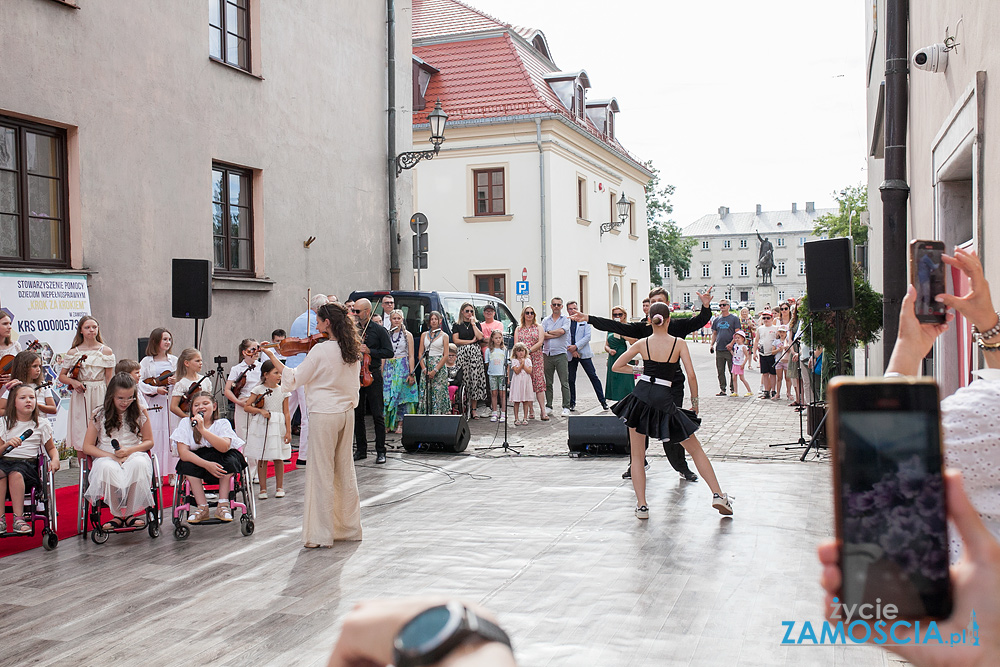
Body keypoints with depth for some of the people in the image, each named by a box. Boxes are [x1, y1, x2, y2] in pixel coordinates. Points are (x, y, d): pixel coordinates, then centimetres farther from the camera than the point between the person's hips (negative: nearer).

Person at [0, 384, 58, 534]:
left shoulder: (42, 424, 12)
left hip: (28, 463, -1)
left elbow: (51, 448, 18)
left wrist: (55, 460, -4)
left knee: (16, 474, -35)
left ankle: (19, 519, -33)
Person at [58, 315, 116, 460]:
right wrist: (72, 382, -7)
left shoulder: (106, 351, 3)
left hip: (100, 396, -1)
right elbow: (62, 376, 14)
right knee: (80, 439, 2)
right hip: (80, 397, 1)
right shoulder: (73, 353, 6)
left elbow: (109, 380, 3)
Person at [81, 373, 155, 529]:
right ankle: (117, 514, -20)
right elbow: (87, 447, 2)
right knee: (107, 468, -39)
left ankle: (129, 513, -22)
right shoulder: (99, 415, 3)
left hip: (134, 454, 0)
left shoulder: (140, 413, 5)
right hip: (106, 456, 0)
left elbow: (149, 441, 9)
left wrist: (129, 450, -11)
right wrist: (112, 456, -14)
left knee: (140, 463, -38)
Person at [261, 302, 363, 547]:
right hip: (347, 413, 7)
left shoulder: (320, 350, -15)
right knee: (345, 469, 15)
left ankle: (321, 534, 3)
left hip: (324, 414, -7)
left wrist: (273, 357, -1)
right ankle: (350, 526, 23)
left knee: (322, 472, -1)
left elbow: (295, 379, -8)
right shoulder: (352, 351, 5)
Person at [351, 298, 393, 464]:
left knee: (377, 415, -2)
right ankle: (361, 450, 18)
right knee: (357, 414, 8)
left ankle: (380, 451, 5)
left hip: (372, 375, -4)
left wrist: (370, 351, -16)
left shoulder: (379, 330, -3)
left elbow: (389, 352, -7)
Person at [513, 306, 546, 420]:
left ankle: (543, 411, -12)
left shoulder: (538, 327, 10)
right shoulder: (518, 329, 14)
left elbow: (540, 342, -2)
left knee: (539, 383, -10)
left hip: (536, 359, -1)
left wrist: (529, 350, -12)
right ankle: (530, 411, 5)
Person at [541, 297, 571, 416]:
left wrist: (548, 332, -3)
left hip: (560, 354, -3)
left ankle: (566, 407, -2)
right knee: (548, 382, 7)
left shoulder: (566, 319, 5)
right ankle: (548, 406, 15)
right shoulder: (545, 320, 13)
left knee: (564, 382, -5)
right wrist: (556, 334, -10)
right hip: (547, 354, 3)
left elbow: (562, 331, -14)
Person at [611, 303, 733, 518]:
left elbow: (616, 366, 7)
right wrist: (695, 401, 8)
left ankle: (641, 506, 6)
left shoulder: (642, 344, 3)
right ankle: (718, 495, 8)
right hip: (663, 400, -1)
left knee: (637, 456, 12)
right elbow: (691, 375, -5)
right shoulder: (679, 343, 0)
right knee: (696, 450, 12)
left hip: (640, 396, 1)